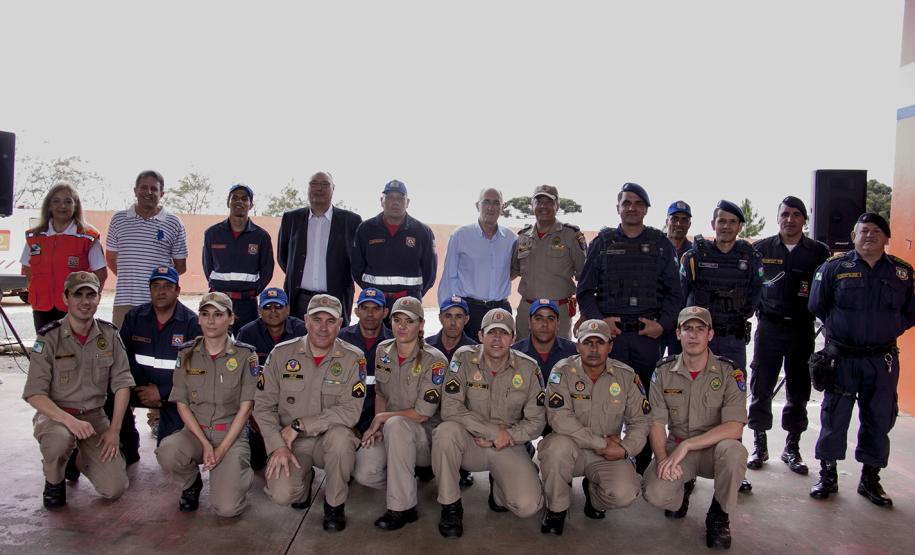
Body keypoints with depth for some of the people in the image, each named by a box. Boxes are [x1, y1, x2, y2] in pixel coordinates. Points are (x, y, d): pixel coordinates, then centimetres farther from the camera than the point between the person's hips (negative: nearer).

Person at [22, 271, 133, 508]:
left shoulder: (109, 335, -2)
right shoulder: (49, 338, -11)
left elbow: (122, 384, 0)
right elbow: (35, 394, -14)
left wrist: (114, 429, -7)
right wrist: (69, 420, -29)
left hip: (95, 416, 3)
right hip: (55, 414, -2)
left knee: (115, 488, -8)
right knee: (60, 438, -39)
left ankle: (83, 460, 27)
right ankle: (54, 481, -3)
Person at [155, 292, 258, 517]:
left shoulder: (246, 354, -4)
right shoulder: (187, 353, 3)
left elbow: (245, 406, -5)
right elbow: (181, 403, 1)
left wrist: (222, 449, -12)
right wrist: (205, 443, -12)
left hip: (231, 434, -2)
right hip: (195, 431, 3)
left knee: (227, 508, -20)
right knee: (167, 452, -32)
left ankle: (238, 473, 17)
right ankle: (191, 483, 4)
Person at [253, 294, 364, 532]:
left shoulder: (353, 358, -9)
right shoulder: (281, 354, -3)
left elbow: (351, 410, -18)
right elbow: (263, 405, -1)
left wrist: (299, 425, -20)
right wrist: (277, 446, -14)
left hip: (329, 439, -1)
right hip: (291, 442, 1)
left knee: (340, 436, -35)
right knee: (281, 494, -25)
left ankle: (334, 504, -7)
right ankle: (303, 478, 15)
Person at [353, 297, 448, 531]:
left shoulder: (434, 361, -16)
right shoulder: (382, 350, 1)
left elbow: (422, 413, -17)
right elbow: (380, 393, 11)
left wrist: (382, 418, -11)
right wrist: (376, 427, -5)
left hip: (425, 433, -5)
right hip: (389, 431, 5)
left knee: (395, 425, -37)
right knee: (364, 473, -20)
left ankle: (402, 508, -26)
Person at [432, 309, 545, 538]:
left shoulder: (528, 369, -5)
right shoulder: (464, 359, -10)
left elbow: (536, 422, -1)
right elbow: (450, 409, -19)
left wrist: (506, 438, -16)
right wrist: (494, 431, -21)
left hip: (508, 447, 1)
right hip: (470, 442, -1)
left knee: (528, 506, -21)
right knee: (446, 431, -34)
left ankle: (498, 489, 18)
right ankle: (450, 507, -12)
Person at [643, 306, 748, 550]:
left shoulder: (729, 373, -9)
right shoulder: (663, 372, -2)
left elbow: (734, 428, -19)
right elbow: (656, 423, -3)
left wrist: (687, 445, -27)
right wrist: (663, 458, -22)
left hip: (713, 449, -1)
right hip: (676, 447, 1)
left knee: (733, 449, -36)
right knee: (655, 493, -26)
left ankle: (719, 516, -7)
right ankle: (682, 488, 14)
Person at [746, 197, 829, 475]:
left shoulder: (819, 252, 3)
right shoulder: (761, 249, 2)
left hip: (802, 329, 1)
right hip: (769, 327, -1)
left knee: (799, 390, 8)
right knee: (761, 387, 3)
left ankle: (792, 447, 21)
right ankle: (759, 445, 16)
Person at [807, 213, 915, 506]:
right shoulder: (834, 267, -2)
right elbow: (817, 306, 3)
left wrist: (887, 330, 0)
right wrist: (840, 328, 2)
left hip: (883, 360, 2)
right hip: (842, 358, -2)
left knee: (879, 419, 9)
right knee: (834, 417, 4)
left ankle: (870, 480, 24)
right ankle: (827, 476, 17)